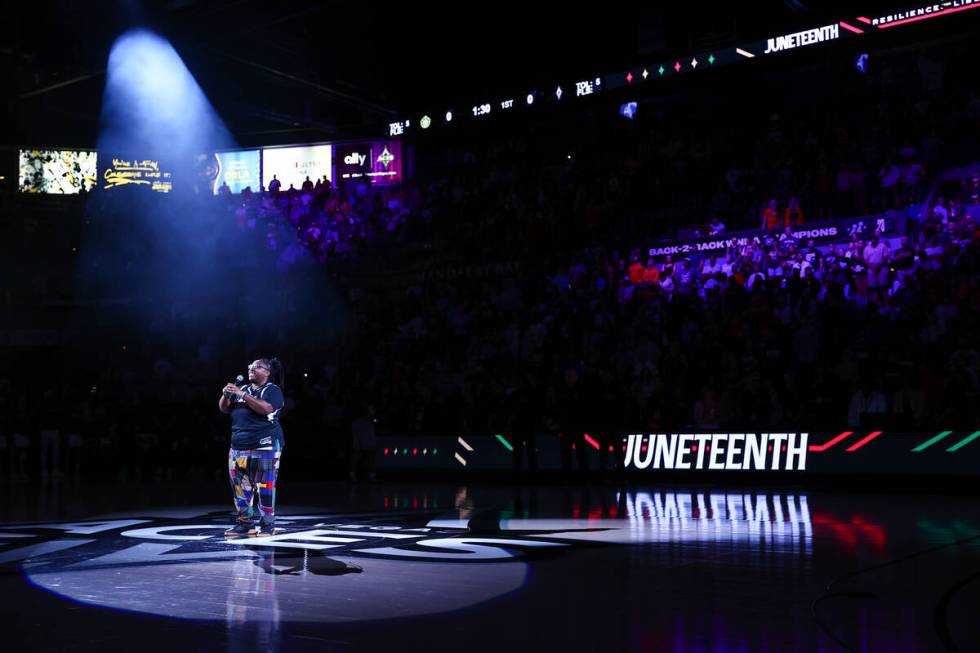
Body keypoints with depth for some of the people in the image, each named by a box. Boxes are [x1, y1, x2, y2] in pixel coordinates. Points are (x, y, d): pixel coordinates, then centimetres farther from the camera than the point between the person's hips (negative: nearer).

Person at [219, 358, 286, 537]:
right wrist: (226, 395, -2)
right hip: (239, 445, 7)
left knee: (264, 486, -7)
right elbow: (224, 409, 19)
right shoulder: (243, 389, 19)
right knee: (240, 485, 6)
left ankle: (267, 524, -2)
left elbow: (266, 408, -21)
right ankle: (245, 522, 14)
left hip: (264, 446, -7)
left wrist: (243, 395, -18)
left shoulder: (272, 390, -2)